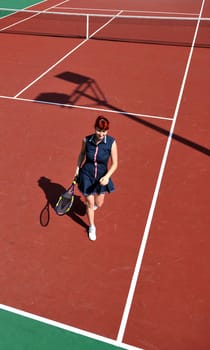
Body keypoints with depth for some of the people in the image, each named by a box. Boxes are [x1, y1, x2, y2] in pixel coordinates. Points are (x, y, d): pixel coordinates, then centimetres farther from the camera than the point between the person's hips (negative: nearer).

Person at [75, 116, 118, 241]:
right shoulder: (86, 140, -16)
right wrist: (78, 168, 6)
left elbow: (114, 164, -16)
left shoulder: (111, 142, -21)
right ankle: (92, 227, 33)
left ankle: (92, 203, 56)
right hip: (86, 174, 0)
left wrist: (107, 176, -30)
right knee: (90, 203, 7)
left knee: (99, 204, 16)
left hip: (102, 176, 0)